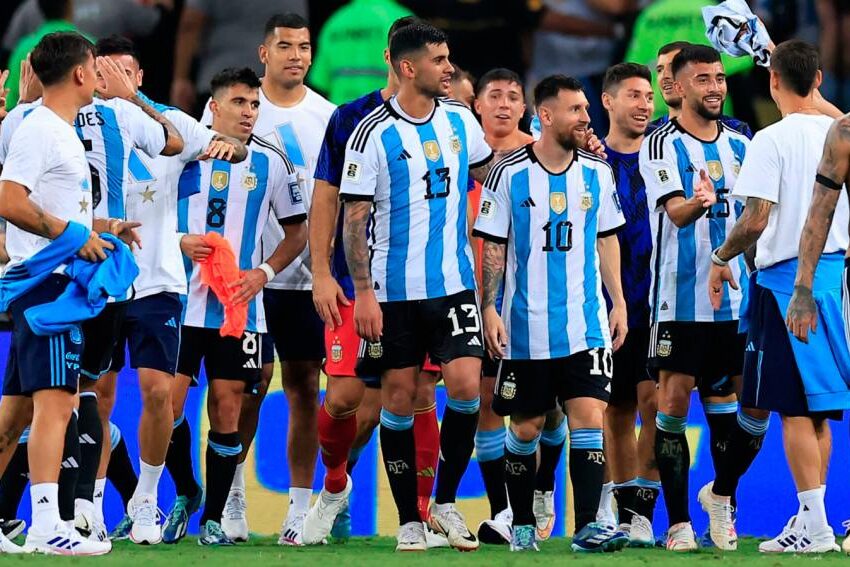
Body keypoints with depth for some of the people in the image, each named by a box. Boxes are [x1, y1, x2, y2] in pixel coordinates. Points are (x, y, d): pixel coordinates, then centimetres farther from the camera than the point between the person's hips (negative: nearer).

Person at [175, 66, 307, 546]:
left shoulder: (271, 163, 5)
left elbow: (298, 233, 11)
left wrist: (264, 272, -4)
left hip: (240, 305, 1)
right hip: (184, 299, -1)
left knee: (228, 409, 0)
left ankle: (214, 518, 7)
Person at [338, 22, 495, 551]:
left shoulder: (460, 119, 6)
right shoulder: (374, 132, -9)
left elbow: (489, 175, 25)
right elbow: (355, 218, -7)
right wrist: (364, 293, -12)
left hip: (454, 283, 3)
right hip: (395, 289, -3)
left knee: (466, 386, -11)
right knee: (399, 400, 1)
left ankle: (445, 502, 6)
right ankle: (409, 520, 11)